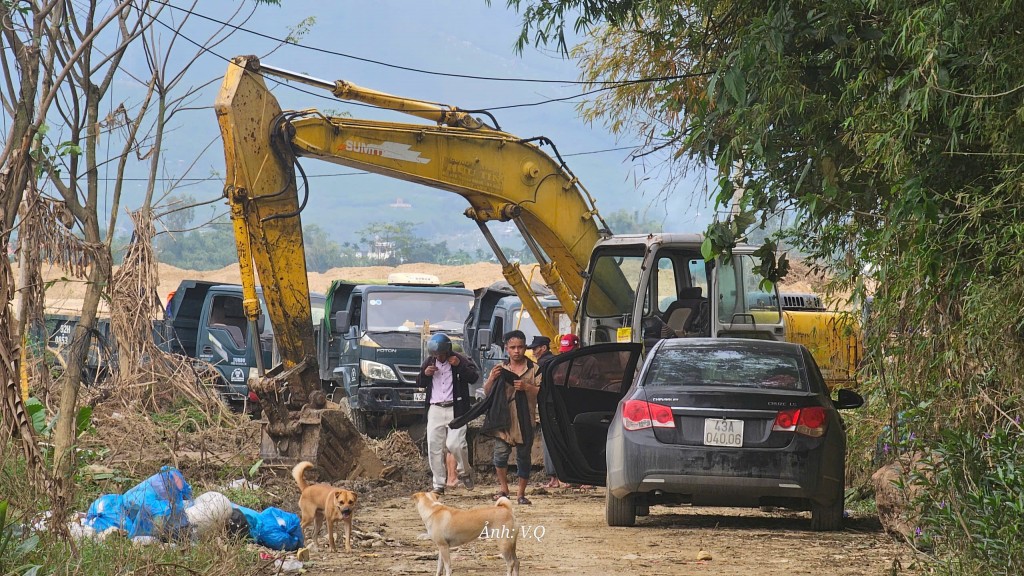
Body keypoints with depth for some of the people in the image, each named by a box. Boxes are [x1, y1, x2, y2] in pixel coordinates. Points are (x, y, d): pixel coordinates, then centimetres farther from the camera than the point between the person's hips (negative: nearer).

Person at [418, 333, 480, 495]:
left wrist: (460, 366, -22)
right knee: (434, 447, -2)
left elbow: (474, 376, -10)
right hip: (435, 410, 4)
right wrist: (425, 374, -2)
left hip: (455, 409, -4)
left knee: (455, 444, -15)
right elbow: (419, 383, 20)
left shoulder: (460, 360, -1)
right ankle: (439, 485, 5)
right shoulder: (429, 362, 12)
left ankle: (465, 472, 14)